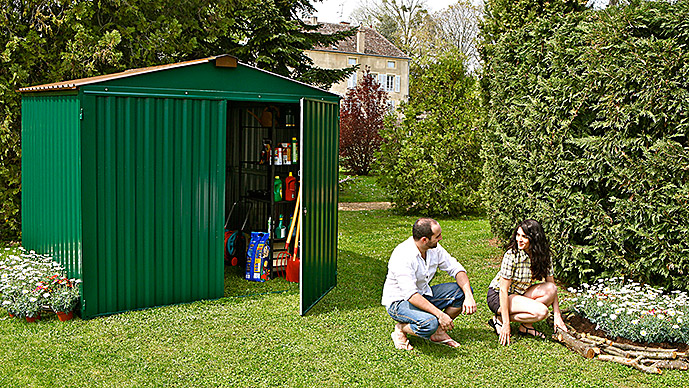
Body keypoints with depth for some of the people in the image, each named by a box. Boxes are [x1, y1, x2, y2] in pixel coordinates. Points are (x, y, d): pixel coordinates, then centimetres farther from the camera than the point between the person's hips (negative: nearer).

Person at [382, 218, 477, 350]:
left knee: (462, 291, -7)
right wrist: (440, 314, -39)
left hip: (423, 294, 8)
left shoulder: (434, 248, -7)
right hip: (399, 302, -8)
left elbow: (455, 268, -3)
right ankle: (400, 329, -4)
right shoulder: (402, 256, -30)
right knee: (430, 323, -35)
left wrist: (469, 296, -19)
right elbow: (411, 295, -35)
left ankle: (439, 332, 3)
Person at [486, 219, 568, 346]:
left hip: (519, 294, 6)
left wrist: (557, 316, -10)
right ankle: (499, 320, -10)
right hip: (497, 296, -6)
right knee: (541, 311, -25)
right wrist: (506, 324, -27)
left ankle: (526, 325, -7)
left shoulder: (543, 256, -8)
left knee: (550, 289, -18)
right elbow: (503, 290, -24)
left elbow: (551, 285, -2)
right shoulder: (511, 256, -25)